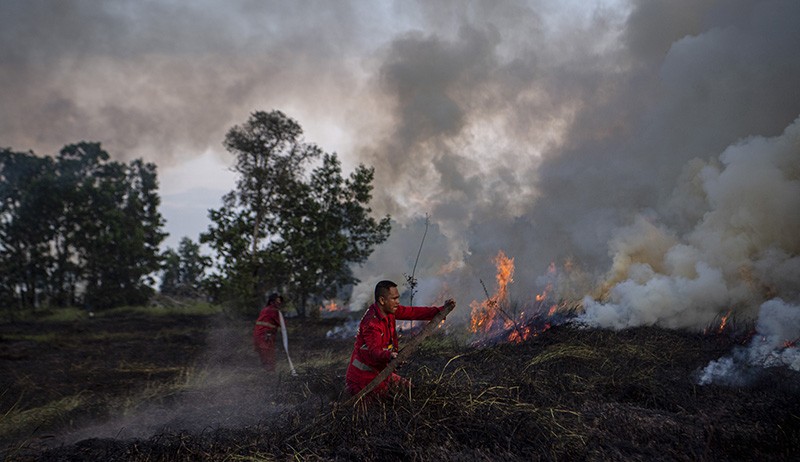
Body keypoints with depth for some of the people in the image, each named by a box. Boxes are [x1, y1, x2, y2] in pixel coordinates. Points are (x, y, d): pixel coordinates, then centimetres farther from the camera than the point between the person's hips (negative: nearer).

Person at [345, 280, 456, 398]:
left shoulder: (388, 310, -2)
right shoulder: (371, 323, -29)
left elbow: (412, 312, -2)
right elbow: (374, 350, -39)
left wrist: (441, 310, -7)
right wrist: (389, 356, -61)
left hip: (380, 370, 9)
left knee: (408, 387, 14)